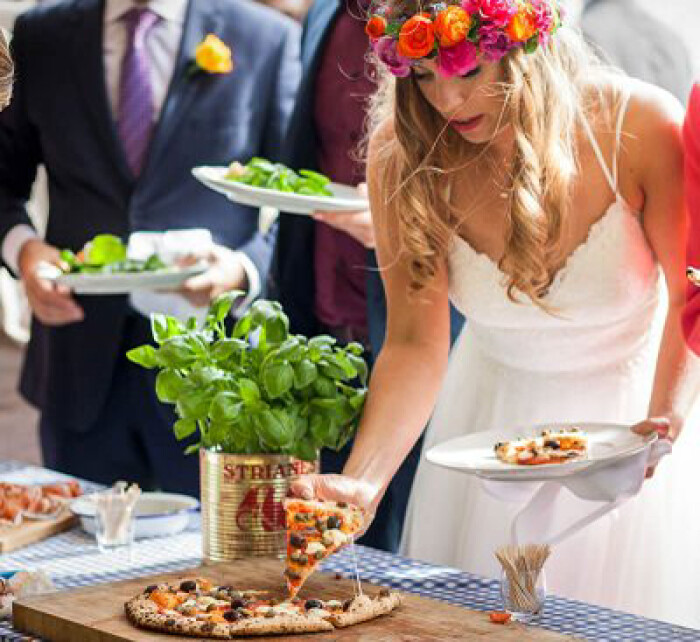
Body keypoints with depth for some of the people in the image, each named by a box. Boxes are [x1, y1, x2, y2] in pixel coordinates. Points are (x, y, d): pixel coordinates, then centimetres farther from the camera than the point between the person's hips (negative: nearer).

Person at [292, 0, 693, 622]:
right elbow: (415, 343, -19)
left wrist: (663, 417, -30)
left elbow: (688, 296, -12)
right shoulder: (404, 157, -19)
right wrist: (361, 481, -34)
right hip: (492, 410, 2)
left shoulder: (641, 127, -24)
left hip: (625, 402, -1)